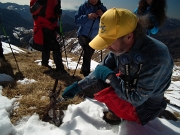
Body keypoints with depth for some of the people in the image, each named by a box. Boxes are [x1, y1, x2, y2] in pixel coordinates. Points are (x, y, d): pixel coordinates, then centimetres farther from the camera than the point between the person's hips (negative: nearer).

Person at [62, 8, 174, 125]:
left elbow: (136, 98, -30)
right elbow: (103, 68, 0)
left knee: (102, 93, -21)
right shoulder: (121, 46, -14)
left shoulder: (156, 57, -36)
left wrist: (109, 76, -26)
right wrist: (78, 86, -3)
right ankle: (116, 110, 14)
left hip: (143, 108, -7)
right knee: (101, 76, 1)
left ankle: (117, 114, 10)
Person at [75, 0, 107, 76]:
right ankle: (86, 71, -18)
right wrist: (87, 16, -27)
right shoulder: (84, 6, -5)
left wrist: (103, 16, -23)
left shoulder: (102, 8, 0)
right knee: (88, 49, -30)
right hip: (83, 35, -3)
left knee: (88, 55, 16)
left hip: (94, 38, 4)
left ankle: (84, 70, 39)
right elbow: (76, 20, -13)